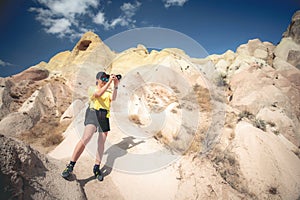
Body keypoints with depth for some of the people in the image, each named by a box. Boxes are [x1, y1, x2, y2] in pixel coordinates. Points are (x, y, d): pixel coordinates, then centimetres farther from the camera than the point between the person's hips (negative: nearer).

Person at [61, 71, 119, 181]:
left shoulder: (108, 92, 22)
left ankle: (97, 167, 18)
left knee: (101, 143, 6)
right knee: (85, 138, -23)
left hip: (104, 116, 5)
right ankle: (71, 165, -17)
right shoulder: (92, 88, 12)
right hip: (93, 113, -4)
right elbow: (98, 93, -10)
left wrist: (115, 86, -8)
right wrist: (109, 82, -12)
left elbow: (113, 98, 1)